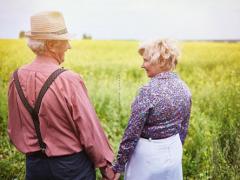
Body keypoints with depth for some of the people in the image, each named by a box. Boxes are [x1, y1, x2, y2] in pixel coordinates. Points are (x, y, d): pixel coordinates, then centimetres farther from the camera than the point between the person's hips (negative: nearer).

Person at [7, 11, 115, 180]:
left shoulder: (16, 78, -6)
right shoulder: (69, 80, -23)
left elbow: (14, 130, 6)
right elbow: (91, 131, -19)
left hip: (34, 164, 5)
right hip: (71, 166, -4)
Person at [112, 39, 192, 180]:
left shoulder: (149, 91, -24)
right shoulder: (184, 88, -2)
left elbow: (132, 133, -20)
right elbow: (184, 128, 8)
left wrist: (118, 166, -10)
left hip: (148, 153, -6)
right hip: (173, 151, 7)